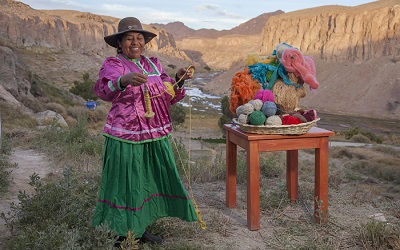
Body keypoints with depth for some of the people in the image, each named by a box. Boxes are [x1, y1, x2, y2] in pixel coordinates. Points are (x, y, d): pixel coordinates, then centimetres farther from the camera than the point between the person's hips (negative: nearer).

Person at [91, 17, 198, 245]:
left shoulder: (153, 64, 13)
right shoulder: (113, 64, -5)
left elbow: (169, 97, 13)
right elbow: (102, 89, -27)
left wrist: (179, 80, -6)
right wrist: (124, 80, -47)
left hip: (156, 135, 6)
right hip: (126, 138, -6)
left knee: (150, 182, 13)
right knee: (125, 185, -1)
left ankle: (141, 229, 29)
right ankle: (120, 234, 14)